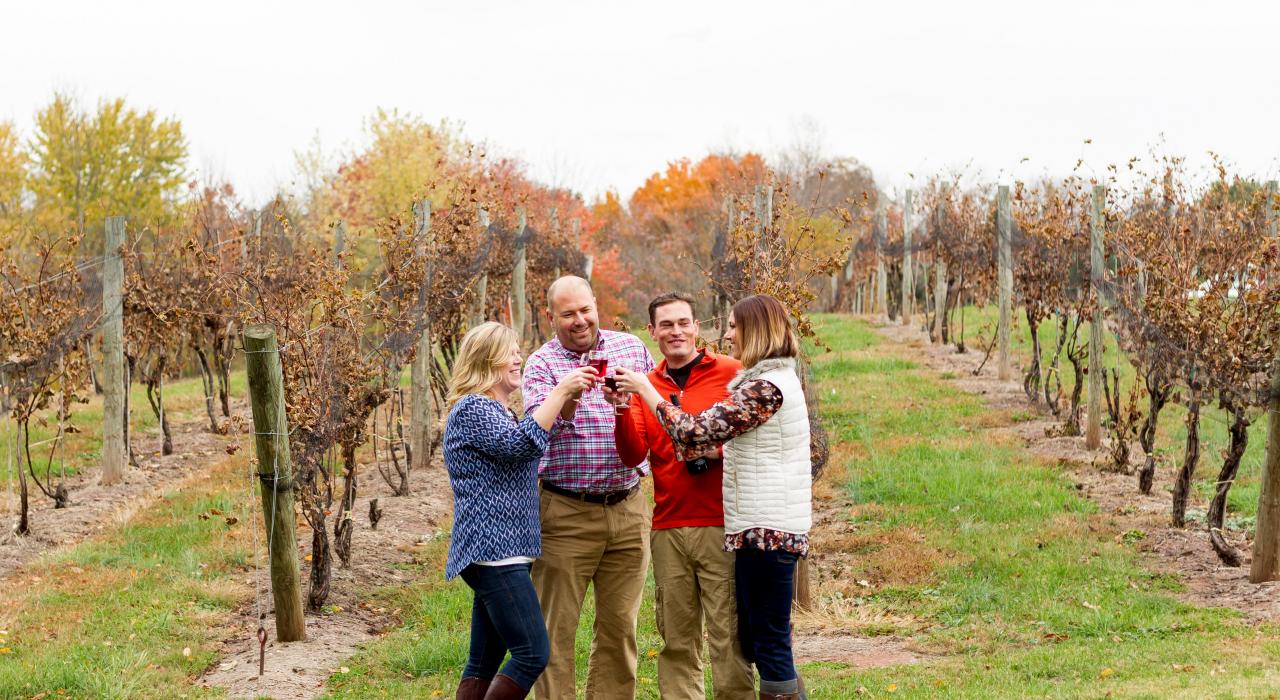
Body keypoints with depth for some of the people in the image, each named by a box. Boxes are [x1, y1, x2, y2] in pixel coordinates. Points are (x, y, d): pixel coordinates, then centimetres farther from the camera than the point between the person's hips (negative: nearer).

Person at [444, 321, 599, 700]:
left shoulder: (497, 411, 21)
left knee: (484, 662, 7)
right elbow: (522, 444, -24)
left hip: (498, 554, 10)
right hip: (493, 552, -10)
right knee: (533, 653, -15)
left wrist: (566, 401, 19)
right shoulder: (471, 409, -10)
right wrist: (560, 391, -21)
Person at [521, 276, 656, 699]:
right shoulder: (542, 364, -2)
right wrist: (567, 399, -37)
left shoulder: (631, 347, 9)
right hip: (567, 513, -3)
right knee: (557, 630, -2)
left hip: (628, 509, 4)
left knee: (620, 626, 9)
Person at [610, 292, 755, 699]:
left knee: (728, 636, -5)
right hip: (668, 529, 4)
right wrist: (623, 411, -12)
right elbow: (634, 456, 4)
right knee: (676, 640, 6)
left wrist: (718, 450, -14)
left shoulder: (730, 373, 1)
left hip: (720, 527, -4)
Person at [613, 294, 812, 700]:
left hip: (765, 529, -10)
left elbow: (694, 434, -17)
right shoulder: (780, 378, 16)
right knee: (754, 641, 14)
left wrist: (645, 390, -9)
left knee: (769, 642, -5)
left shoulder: (765, 387, -16)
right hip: (771, 527, 10)